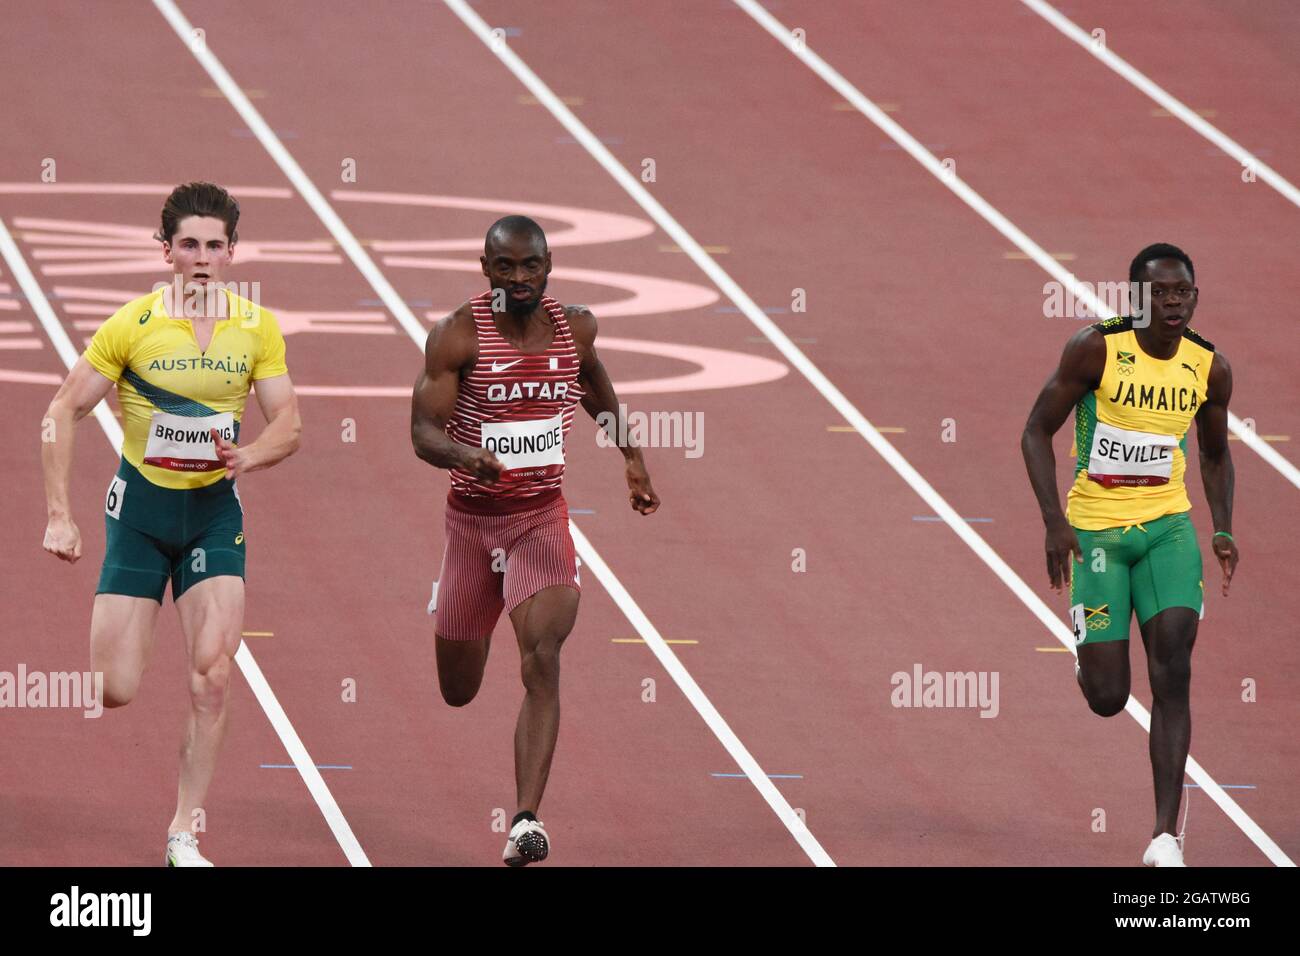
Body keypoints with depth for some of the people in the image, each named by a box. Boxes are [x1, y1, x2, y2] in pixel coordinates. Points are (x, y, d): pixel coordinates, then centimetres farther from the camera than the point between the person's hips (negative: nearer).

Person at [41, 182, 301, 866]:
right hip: (141, 508, -2)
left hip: (215, 511, 2)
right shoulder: (133, 325, -11)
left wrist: (250, 455, -21)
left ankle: (184, 836, -3)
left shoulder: (258, 328, -2)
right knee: (113, 693, -7)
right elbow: (61, 414, -6)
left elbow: (288, 425, 2)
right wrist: (58, 517, -11)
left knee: (212, 677, -12)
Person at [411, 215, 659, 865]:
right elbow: (423, 432, -17)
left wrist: (632, 457, 28)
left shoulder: (574, 328, 0)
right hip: (471, 518, -1)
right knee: (458, 692, 13)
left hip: (542, 518, 1)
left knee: (541, 664, -21)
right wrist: (464, 455, -38)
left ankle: (526, 822, -28)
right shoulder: (458, 336, -12)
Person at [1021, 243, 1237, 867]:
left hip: (1167, 526, 2)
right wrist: (1054, 522, -16)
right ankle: (1087, 660, 37)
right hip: (1096, 528, -2)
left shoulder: (1209, 368, 0)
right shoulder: (1096, 350, -12)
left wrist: (1223, 530, 4)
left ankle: (1165, 837, -15)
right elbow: (1037, 432, -7)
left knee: (1173, 674, -15)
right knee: (1107, 698, -4)